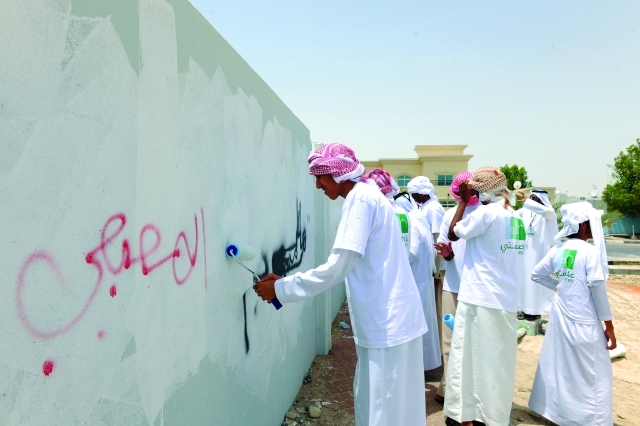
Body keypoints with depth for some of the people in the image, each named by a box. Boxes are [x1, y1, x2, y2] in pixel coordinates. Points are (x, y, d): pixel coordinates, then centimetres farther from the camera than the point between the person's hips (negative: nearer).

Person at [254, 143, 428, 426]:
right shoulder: (366, 197, 16)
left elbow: (337, 269, -19)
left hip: (388, 324, -9)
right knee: (371, 401, 19)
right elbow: (347, 266, 16)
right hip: (384, 322, 9)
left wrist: (281, 288, -10)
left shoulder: (361, 198, -14)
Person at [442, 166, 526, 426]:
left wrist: (463, 201, 3)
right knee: (498, 360, 15)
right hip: (506, 301, 7)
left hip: (479, 299, -7)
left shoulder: (487, 212, -13)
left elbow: (452, 234, -4)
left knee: (470, 356, 5)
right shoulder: (517, 219, 9)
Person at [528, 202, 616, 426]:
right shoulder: (591, 251, -15)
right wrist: (609, 324, -8)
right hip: (584, 322, -6)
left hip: (560, 317, 7)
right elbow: (597, 289, -15)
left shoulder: (558, 249, 3)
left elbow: (536, 274, 9)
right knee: (594, 375, 8)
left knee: (559, 367, 18)